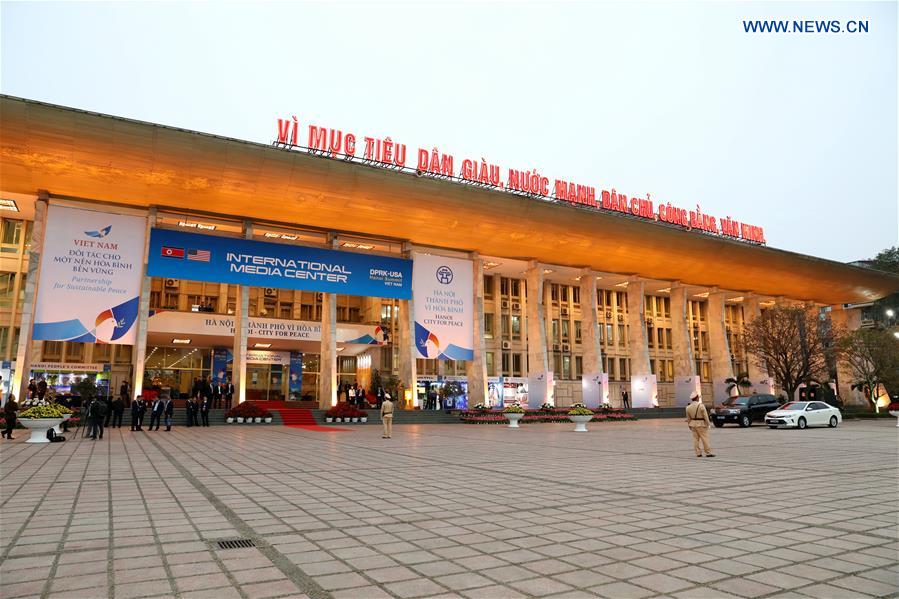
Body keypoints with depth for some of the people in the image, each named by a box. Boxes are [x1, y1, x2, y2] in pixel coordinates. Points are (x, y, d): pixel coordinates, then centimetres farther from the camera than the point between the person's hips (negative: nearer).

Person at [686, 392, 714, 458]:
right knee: (705, 438, 0)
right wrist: (708, 424, -1)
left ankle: (698, 453, 9)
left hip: (693, 424, 5)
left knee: (695, 439, 7)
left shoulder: (688, 407, 2)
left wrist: (689, 425, 17)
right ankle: (708, 453, 2)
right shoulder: (701, 406, -13)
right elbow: (705, 416, -10)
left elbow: (688, 418, 8)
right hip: (701, 424, -5)